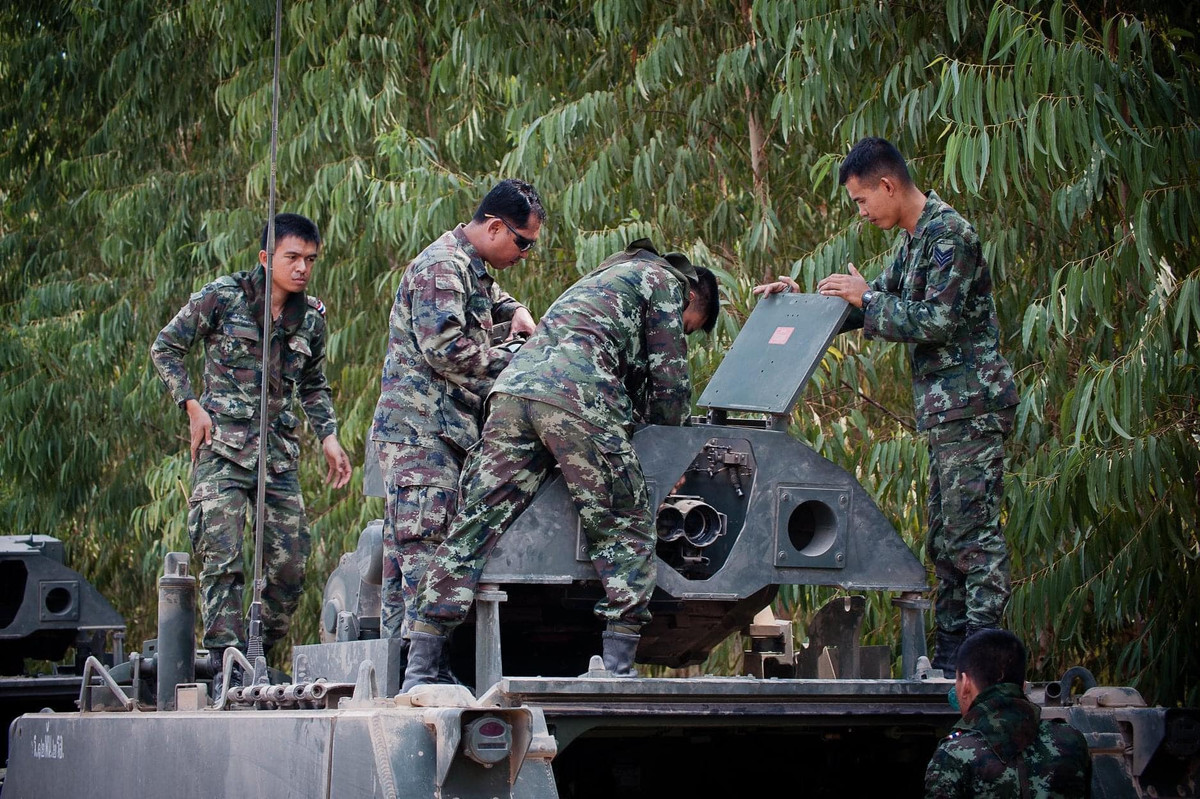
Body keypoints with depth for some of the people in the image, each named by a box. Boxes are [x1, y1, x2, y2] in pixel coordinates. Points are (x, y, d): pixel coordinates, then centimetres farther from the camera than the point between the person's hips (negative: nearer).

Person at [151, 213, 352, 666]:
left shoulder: (311, 316, 11)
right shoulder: (222, 297, -3)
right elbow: (165, 348, 4)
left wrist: (328, 436, 11)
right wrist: (192, 405, -6)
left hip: (280, 452, 5)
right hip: (223, 447, -5)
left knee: (290, 564, 2)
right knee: (221, 557, -14)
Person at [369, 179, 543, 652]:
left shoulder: (472, 268, 21)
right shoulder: (441, 266, -11)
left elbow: (487, 293, 45)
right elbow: (444, 347, -21)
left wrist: (513, 311, 23)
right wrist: (512, 363, -13)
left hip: (445, 432, 10)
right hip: (422, 431, -10)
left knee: (403, 559, 8)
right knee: (425, 552, -14)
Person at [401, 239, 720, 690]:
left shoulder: (601, 279, 42)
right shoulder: (665, 281, 17)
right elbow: (670, 381, 12)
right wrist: (669, 420, 28)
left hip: (515, 386, 8)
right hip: (576, 397, -7)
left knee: (474, 528, 2)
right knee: (626, 531, 3)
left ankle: (418, 672, -3)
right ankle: (617, 672, -5)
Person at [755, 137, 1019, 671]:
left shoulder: (947, 233, -12)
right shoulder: (914, 240, 18)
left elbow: (936, 322, -19)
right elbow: (876, 305, 26)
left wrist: (865, 299, -10)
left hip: (971, 404, -10)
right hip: (946, 410, 10)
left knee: (973, 529, -12)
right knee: (945, 535, 9)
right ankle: (949, 656, 11)